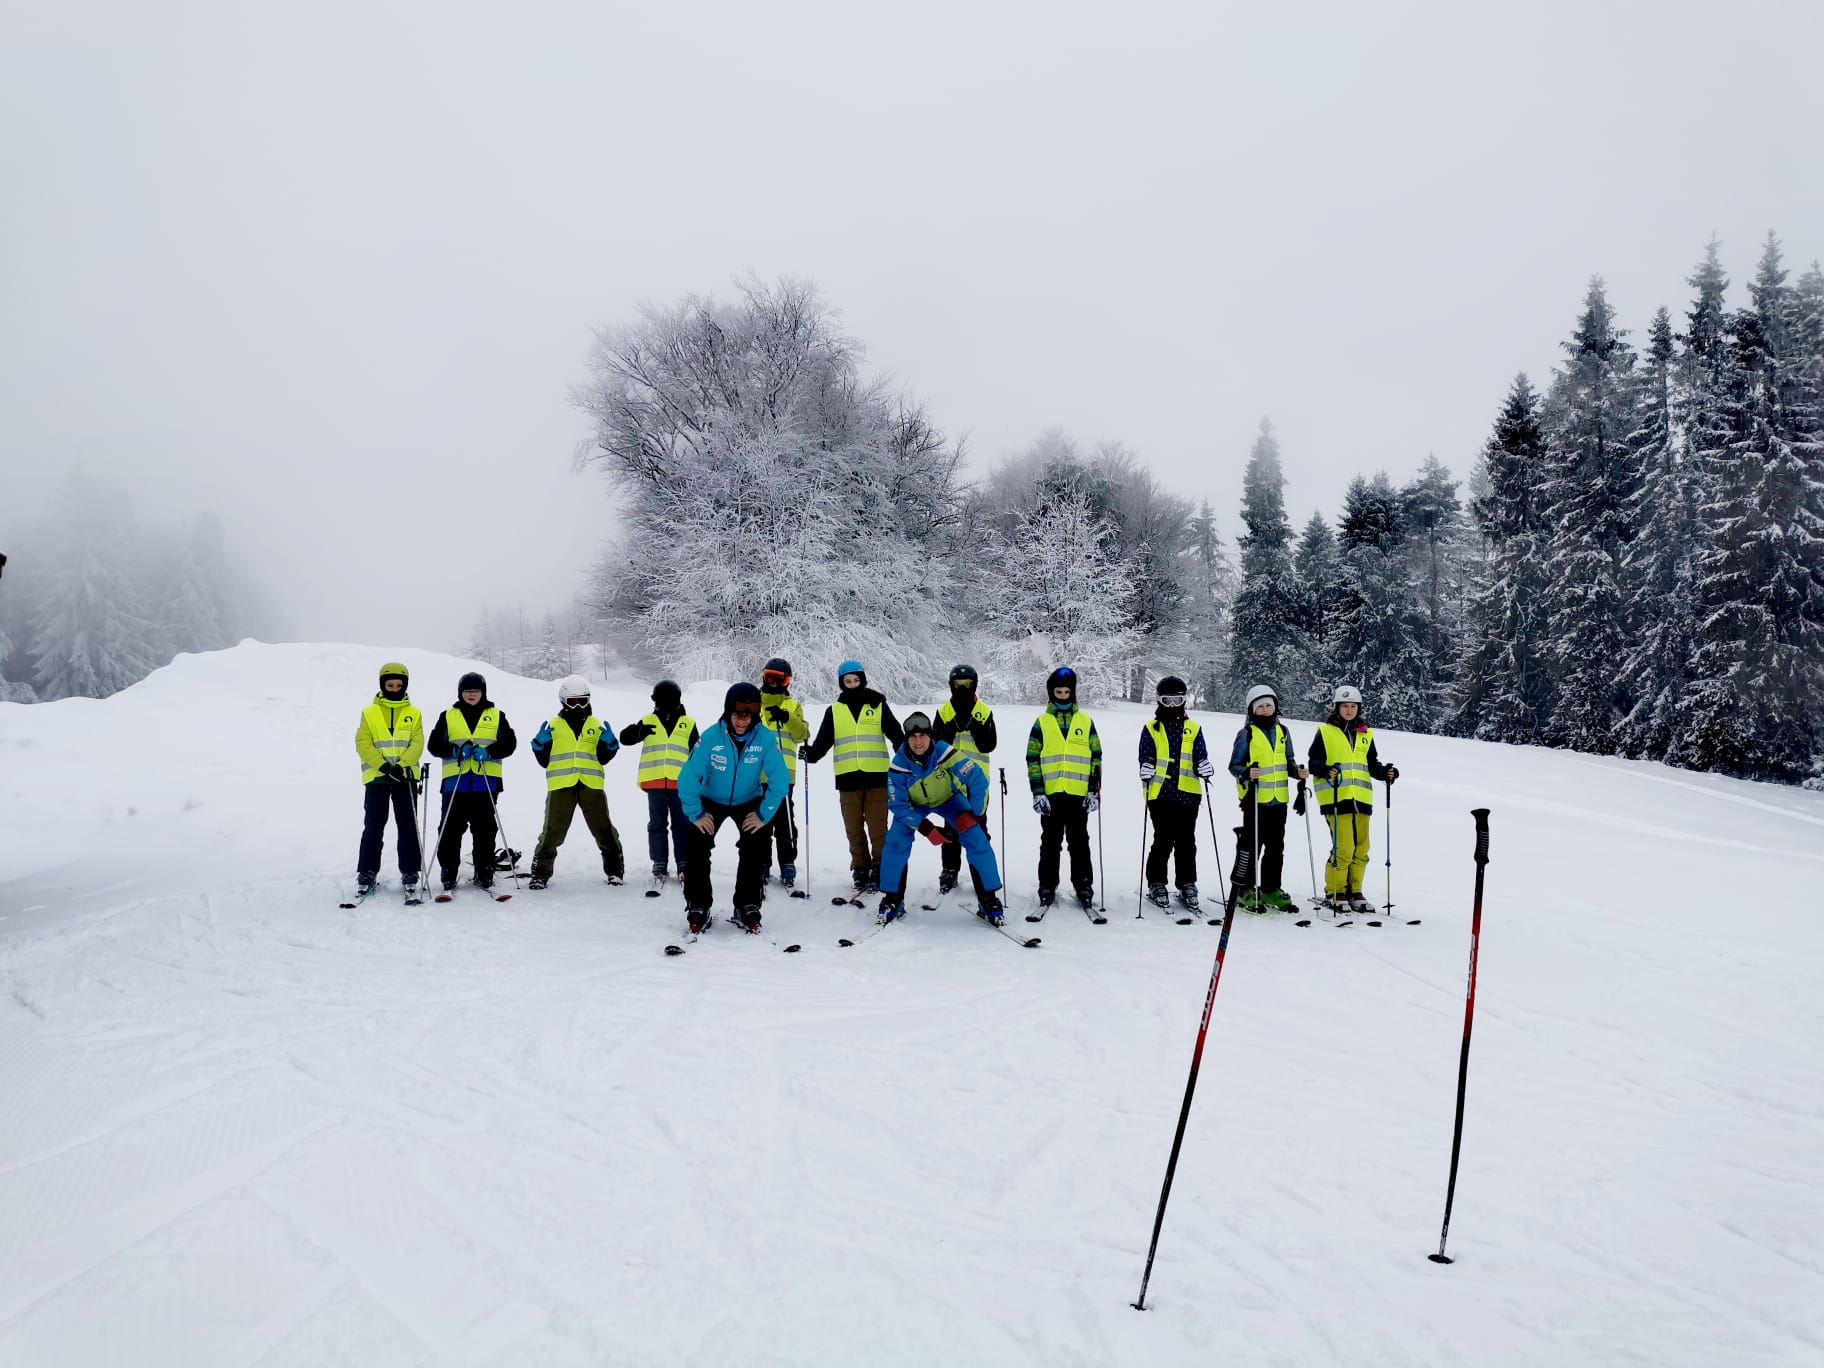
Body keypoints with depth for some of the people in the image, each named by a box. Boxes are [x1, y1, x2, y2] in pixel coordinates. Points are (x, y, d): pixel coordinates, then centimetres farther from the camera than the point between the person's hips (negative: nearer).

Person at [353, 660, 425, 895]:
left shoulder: (414, 714, 9)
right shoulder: (369, 712, 7)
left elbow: (417, 744, -1)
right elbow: (363, 743, -2)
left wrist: (401, 765, -18)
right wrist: (383, 765, -15)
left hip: (405, 776, 1)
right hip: (376, 777, -1)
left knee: (408, 825, 3)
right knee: (373, 826, 1)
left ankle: (410, 871, 10)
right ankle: (367, 871, 8)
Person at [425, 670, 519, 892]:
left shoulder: (496, 716, 11)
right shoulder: (448, 716, 11)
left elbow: (509, 743, 5)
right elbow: (434, 745, 6)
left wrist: (488, 752, -13)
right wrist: (455, 750, -12)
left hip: (486, 783, 0)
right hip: (455, 782, 0)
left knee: (485, 831, 3)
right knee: (451, 830, 0)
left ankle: (485, 874, 11)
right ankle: (448, 874, 8)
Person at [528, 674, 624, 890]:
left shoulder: (596, 725, 13)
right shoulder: (553, 726, 10)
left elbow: (603, 758, 8)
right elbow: (544, 760, 9)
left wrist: (609, 743, -10)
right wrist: (540, 743, -9)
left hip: (591, 785, 1)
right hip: (561, 785, -1)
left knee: (603, 829, 5)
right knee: (553, 831, -1)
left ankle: (615, 869, 16)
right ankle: (541, 871, 10)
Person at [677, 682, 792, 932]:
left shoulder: (766, 739, -25)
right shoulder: (710, 737, -27)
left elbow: (780, 780, -18)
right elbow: (688, 777, -22)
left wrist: (763, 815, -19)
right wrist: (696, 814, -20)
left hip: (749, 801, 1)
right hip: (712, 800, -1)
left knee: (758, 848, -13)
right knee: (697, 848, -14)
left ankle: (747, 906, 5)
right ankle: (698, 907, 2)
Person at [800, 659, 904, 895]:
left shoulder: (878, 706, 8)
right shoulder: (834, 711, 12)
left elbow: (896, 734, 5)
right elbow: (824, 740, 6)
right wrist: (811, 754, -13)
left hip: (876, 776, -2)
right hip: (848, 778, 2)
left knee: (877, 827, -4)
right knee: (854, 829, 5)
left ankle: (879, 870, 2)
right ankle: (860, 870, 12)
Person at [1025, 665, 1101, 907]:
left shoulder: (1086, 721, 9)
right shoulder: (1042, 722, 6)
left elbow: (1096, 756, 9)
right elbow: (1033, 759, 4)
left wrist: (1094, 790, 1)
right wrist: (1037, 793, -5)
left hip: (1079, 794, 0)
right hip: (1051, 794, 0)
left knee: (1080, 843, 6)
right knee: (1050, 843, 5)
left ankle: (1084, 887, 14)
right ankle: (1047, 887, 13)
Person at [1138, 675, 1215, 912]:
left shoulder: (1193, 729, 14)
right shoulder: (1151, 729, 9)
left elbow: (1201, 757, 8)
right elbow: (1146, 757, 5)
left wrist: (1205, 767, -14)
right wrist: (1146, 772, -15)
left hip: (1188, 794, 2)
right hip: (1160, 794, -2)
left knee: (1186, 843, 5)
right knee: (1163, 842, -2)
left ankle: (1187, 886, 14)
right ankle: (1156, 885, 9)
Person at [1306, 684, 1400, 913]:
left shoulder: (1366, 734, 17)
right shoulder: (1325, 732, 4)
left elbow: (1372, 764, 20)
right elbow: (1314, 762, 1)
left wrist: (1385, 772, 0)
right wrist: (1325, 770, -19)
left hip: (1361, 798, 5)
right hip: (1336, 797, -5)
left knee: (1361, 848, 6)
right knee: (1343, 848, -10)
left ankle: (1354, 891, 19)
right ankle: (1334, 892, 4)